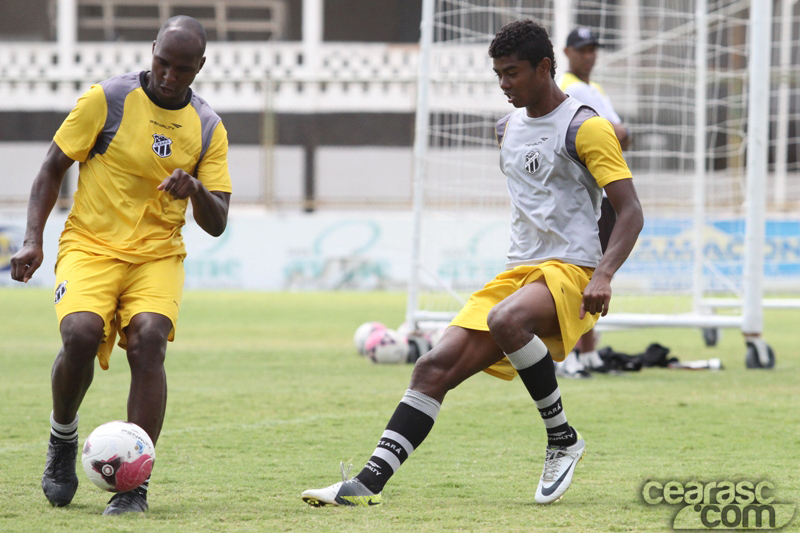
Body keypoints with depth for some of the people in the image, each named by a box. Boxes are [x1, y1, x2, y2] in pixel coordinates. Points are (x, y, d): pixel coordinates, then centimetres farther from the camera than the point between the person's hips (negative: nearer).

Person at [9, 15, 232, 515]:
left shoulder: (208, 128, 5)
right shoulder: (108, 98, -3)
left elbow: (217, 223, 5)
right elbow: (53, 167, 3)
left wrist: (195, 189, -18)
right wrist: (33, 239, -8)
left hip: (158, 254, 2)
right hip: (90, 244, -2)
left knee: (148, 339, -26)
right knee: (81, 333, -28)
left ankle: (134, 486, -22)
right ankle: (63, 440, 2)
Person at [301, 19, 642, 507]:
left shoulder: (585, 128, -8)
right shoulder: (509, 127, 16)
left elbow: (630, 212, -14)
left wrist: (603, 274, -27)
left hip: (571, 273, -7)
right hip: (517, 273, 7)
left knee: (506, 320, -37)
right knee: (435, 367, -8)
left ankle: (563, 439, -20)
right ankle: (370, 481, -12)